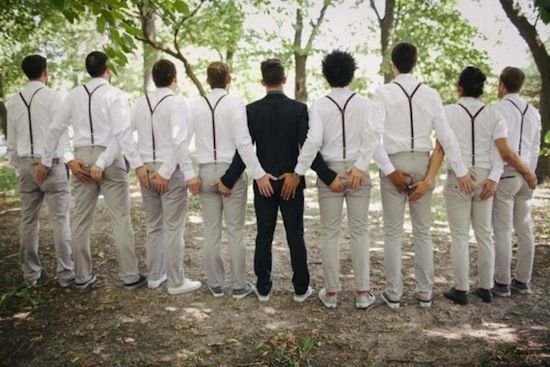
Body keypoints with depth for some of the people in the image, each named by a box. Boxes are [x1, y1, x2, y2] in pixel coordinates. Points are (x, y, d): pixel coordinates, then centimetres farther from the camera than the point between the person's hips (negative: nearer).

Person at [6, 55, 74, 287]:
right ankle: (66, 273, 1)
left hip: (26, 164, 5)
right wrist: (64, 159, 0)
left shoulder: (13, 102, 9)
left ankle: (31, 274, 18)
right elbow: (62, 132, -8)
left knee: (28, 220, 10)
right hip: (51, 163, -5)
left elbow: (11, 141, 11)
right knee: (59, 219, -2)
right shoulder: (53, 96, -6)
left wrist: (17, 167, 18)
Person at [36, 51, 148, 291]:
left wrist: (46, 161, 21)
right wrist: (137, 164, -18)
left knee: (81, 219, 11)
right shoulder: (115, 95, -6)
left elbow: (54, 130, 12)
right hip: (109, 159, -5)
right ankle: (130, 276, 7)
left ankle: (82, 277, 21)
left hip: (81, 158, 5)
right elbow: (123, 133, -17)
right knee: (120, 219, 1)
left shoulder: (74, 95, 9)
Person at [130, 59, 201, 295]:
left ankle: (154, 276, 28)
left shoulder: (141, 103, 6)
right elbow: (179, 141, -21)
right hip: (171, 171, -6)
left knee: (154, 227, 17)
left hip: (146, 170, 6)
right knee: (173, 229, 2)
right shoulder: (176, 103, -10)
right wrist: (166, 172, -16)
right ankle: (176, 282, 12)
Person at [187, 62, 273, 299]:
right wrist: (259, 173, -15)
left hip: (206, 172, 3)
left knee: (211, 231, 11)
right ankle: (239, 286, 15)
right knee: (235, 231, 6)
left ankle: (216, 284, 21)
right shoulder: (235, 103, -8)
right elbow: (243, 142, -16)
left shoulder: (195, 106, 2)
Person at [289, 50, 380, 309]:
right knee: (359, 231, 7)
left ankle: (331, 292, 14)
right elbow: (371, 137, -10)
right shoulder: (362, 103, 1)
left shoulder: (319, 105, -3)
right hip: (357, 171, 1)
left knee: (330, 233, 7)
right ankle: (362, 292, 12)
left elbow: (314, 140, -13)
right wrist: (360, 166, -10)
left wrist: (298, 172, -9)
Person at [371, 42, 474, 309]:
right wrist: (461, 170, 4)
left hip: (394, 163, -3)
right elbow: (446, 135, -1)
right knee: (423, 231, 12)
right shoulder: (430, 94, 2)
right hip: (422, 163, 3)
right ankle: (425, 293, 21)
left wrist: (389, 170, -11)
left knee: (393, 232, 6)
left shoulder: (384, 93, -5)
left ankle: (393, 293, 13)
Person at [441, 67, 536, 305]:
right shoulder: (492, 115, 3)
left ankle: (461, 290, 10)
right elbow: (505, 153, -3)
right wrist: (527, 172, 3)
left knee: (460, 235, 4)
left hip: (458, 178, -3)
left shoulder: (448, 112, -5)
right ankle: (486, 289, 22)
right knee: (484, 234, 13)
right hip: (485, 178, 3)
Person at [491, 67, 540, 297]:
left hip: (505, 174, -7)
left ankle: (502, 283, 5)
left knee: (502, 230, -1)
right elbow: (535, 147, 15)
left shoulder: (498, 109, -8)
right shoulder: (534, 112, 13)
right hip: (525, 174, 7)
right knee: (524, 229, 10)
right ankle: (523, 280, 19)